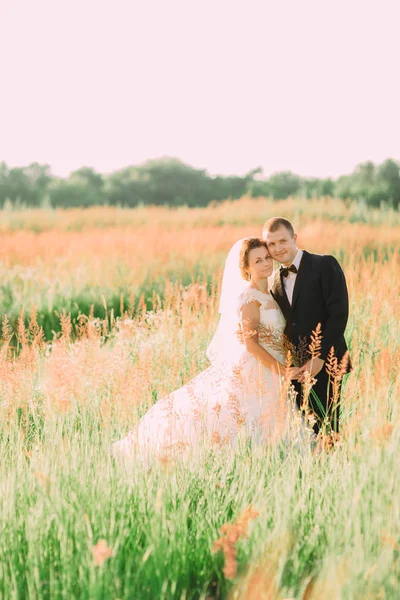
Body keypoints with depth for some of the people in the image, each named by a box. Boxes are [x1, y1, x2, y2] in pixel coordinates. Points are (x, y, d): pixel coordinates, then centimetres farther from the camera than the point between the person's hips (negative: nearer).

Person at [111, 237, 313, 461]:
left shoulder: (267, 295, 15)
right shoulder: (250, 296, -12)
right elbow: (251, 344, -19)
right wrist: (284, 371, -19)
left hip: (267, 376, 9)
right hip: (254, 374, -9)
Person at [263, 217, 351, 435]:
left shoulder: (325, 265, -5)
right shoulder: (276, 279, 14)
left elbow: (338, 314, -12)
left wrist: (320, 358, -17)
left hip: (324, 364, -5)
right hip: (294, 368, 6)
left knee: (325, 431, -6)